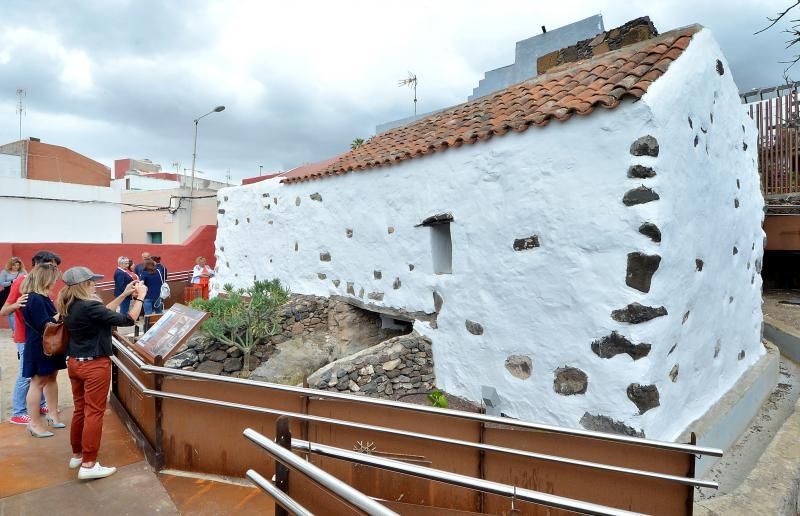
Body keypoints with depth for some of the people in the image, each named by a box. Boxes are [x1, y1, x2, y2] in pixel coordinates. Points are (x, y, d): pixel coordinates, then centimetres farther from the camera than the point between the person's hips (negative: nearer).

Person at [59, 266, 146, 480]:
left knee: (80, 410, 19)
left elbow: (103, 314, 15)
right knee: (94, 412, 0)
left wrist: (124, 295, 12)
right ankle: (88, 465, 7)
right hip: (95, 365, -9)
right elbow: (127, 320, -22)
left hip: (75, 363, 9)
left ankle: (77, 454, 33)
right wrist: (140, 297, -10)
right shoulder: (89, 306, -24)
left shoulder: (71, 306, 4)